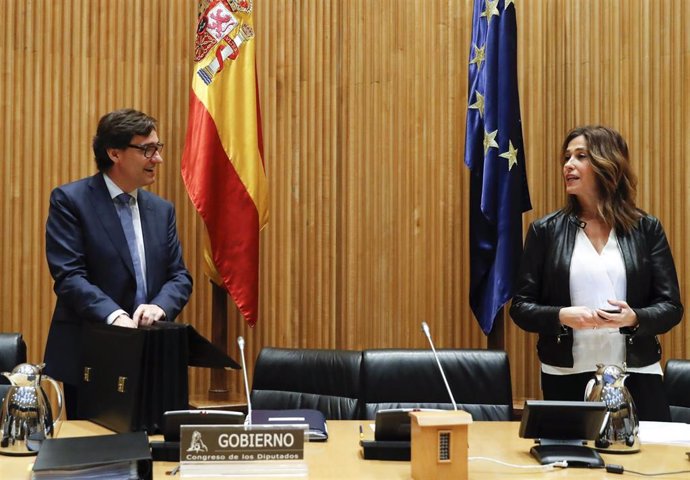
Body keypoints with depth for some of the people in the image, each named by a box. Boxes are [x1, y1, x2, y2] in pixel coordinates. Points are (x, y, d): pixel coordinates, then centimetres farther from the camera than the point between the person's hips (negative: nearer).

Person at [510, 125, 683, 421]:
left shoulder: (647, 229, 4)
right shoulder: (545, 231, 3)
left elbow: (671, 306, 3)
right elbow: (521, 307, 3)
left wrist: (634, 318, -18)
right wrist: (561, 316, -16)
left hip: (637, 375, 0)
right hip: (566, 377, 0)